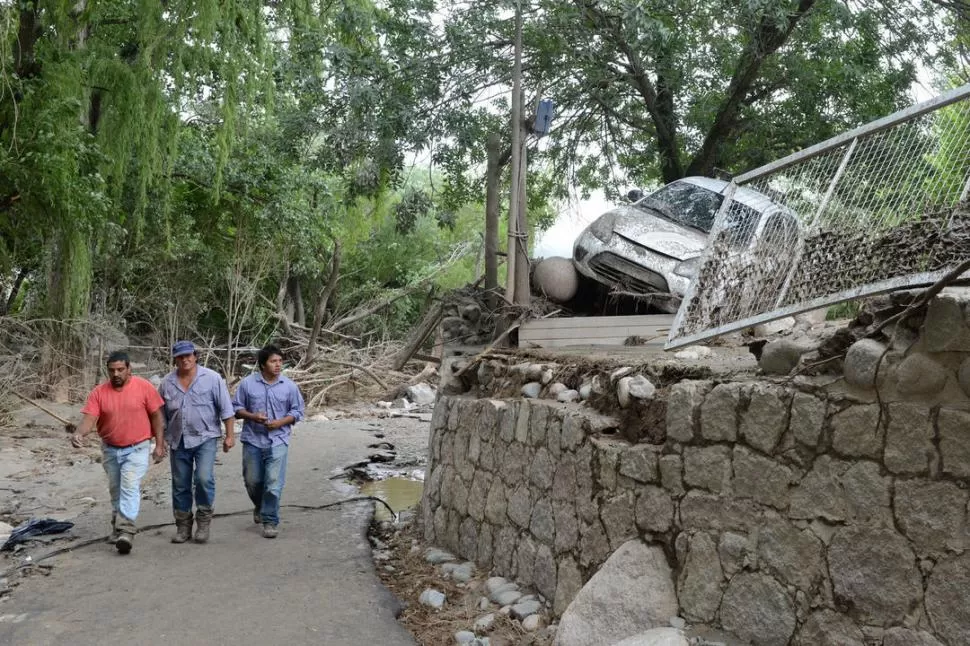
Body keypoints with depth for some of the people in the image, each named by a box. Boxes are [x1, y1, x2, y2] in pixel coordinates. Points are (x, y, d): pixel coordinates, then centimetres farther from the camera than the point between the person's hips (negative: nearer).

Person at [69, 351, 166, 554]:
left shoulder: (144, 387, -11)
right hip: (110, 449, 4)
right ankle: (118, 527, 32)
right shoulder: (99, 392, -6)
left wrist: (159, 445, -6)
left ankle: (126, 531, -18)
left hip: (136, 448, -4)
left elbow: (157, 417, -5)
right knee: (115, 490, 17)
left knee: (130, 487, -16)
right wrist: (79, 433, -34)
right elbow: (89, 418, -12)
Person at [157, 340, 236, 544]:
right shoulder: (167, 383, 5)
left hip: (205, 438, -3)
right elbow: (161, 415, 13)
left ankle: (203, 522, 3)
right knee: (180, 485, 9)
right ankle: (183, 526, 23)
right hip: (178, 441, 4)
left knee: (204, 478, -15)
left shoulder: (212, 378, -5)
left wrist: (230, 435, -6)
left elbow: (226, 409, -3)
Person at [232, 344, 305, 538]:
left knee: (274, 484, -6)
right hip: (253, 440, 1)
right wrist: (252, 416, -14)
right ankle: (260, 506, 42)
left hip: (278, 441, -1)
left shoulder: (289, 386, -1)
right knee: (252, 481, 12)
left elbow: (297, 411, 5)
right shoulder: (247, 383, -2)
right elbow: (236, 408, 4)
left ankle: (270, 521, 6)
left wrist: (280, 422, -12)